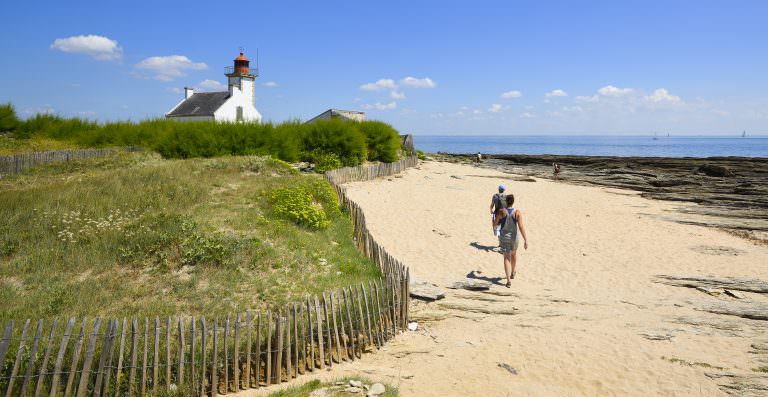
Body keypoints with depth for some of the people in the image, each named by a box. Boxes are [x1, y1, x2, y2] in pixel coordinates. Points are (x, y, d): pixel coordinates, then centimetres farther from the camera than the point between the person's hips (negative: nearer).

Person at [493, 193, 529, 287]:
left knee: (507, 258, 0)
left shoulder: (501, 211, -13)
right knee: (513, 254, 27)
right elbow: (521, 227, -21)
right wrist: (525, 240, -20)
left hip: (504, 237, -1)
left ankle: (508, 280, -13)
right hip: (514, 237, 1)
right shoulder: (517, 212, -14)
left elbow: (495, 224, -4)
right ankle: (512, 273, 48)